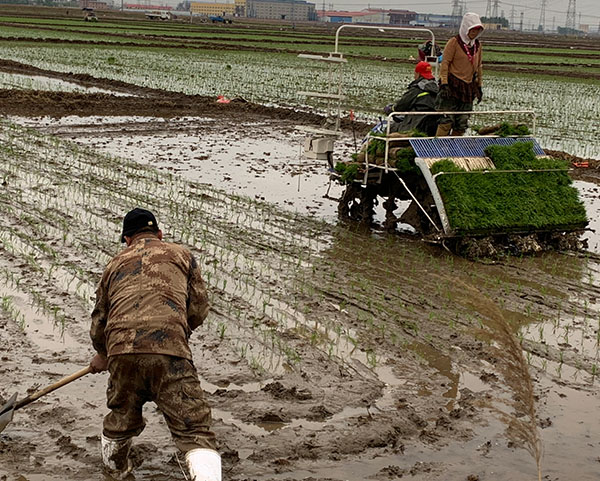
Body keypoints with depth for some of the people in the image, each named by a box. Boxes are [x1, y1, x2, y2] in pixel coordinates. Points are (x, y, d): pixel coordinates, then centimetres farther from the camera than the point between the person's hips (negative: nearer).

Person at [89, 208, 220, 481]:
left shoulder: (115, 264, 27)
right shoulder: (181, 255, 21)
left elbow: (99, 322, 30)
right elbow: (199, 309, 17)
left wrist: (102, 355, 49)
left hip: (121, 349, 3)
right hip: (169, 350, -3)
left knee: (122, 418, 26)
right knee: (194, 430, -8)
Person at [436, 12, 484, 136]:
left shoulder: (477, 45, 13)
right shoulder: (454, 42, -6)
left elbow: (478, 67, 21)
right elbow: (445, 63, -10)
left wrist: (479, 86, 20)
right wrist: (444, 83, -18)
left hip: (468, 87, 6)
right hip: (452, 86, -6)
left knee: (462, 123, 6)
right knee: (447, 121, -12)